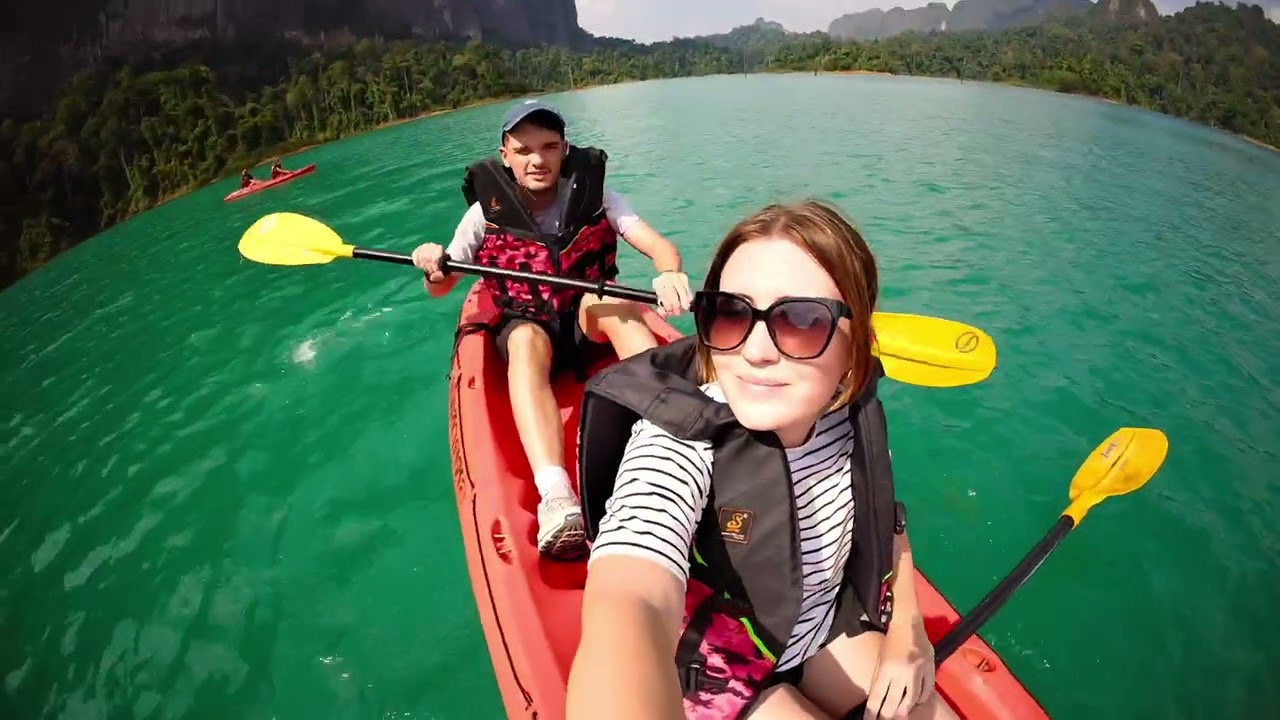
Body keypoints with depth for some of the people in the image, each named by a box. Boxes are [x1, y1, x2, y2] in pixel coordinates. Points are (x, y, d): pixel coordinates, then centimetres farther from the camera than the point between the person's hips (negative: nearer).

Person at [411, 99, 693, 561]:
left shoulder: (591, 195, -8)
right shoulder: (487, 211, -7)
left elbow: (660, 247, -18)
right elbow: (439, 288, -1)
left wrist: (669, 273, -42)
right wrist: (433, 267, -26)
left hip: (591, 320, 1)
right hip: (525, 327, -1)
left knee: (605, 299, -32)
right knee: (528, 339, -36)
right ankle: (556, 499, -57)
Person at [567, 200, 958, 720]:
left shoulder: (853, 411, -16)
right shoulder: (677, 438, -34)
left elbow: (887, 522, 6)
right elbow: (628, 617, -53)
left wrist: (906, 632, -6)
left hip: (831, 632, 5)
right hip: (712, 670, -4)